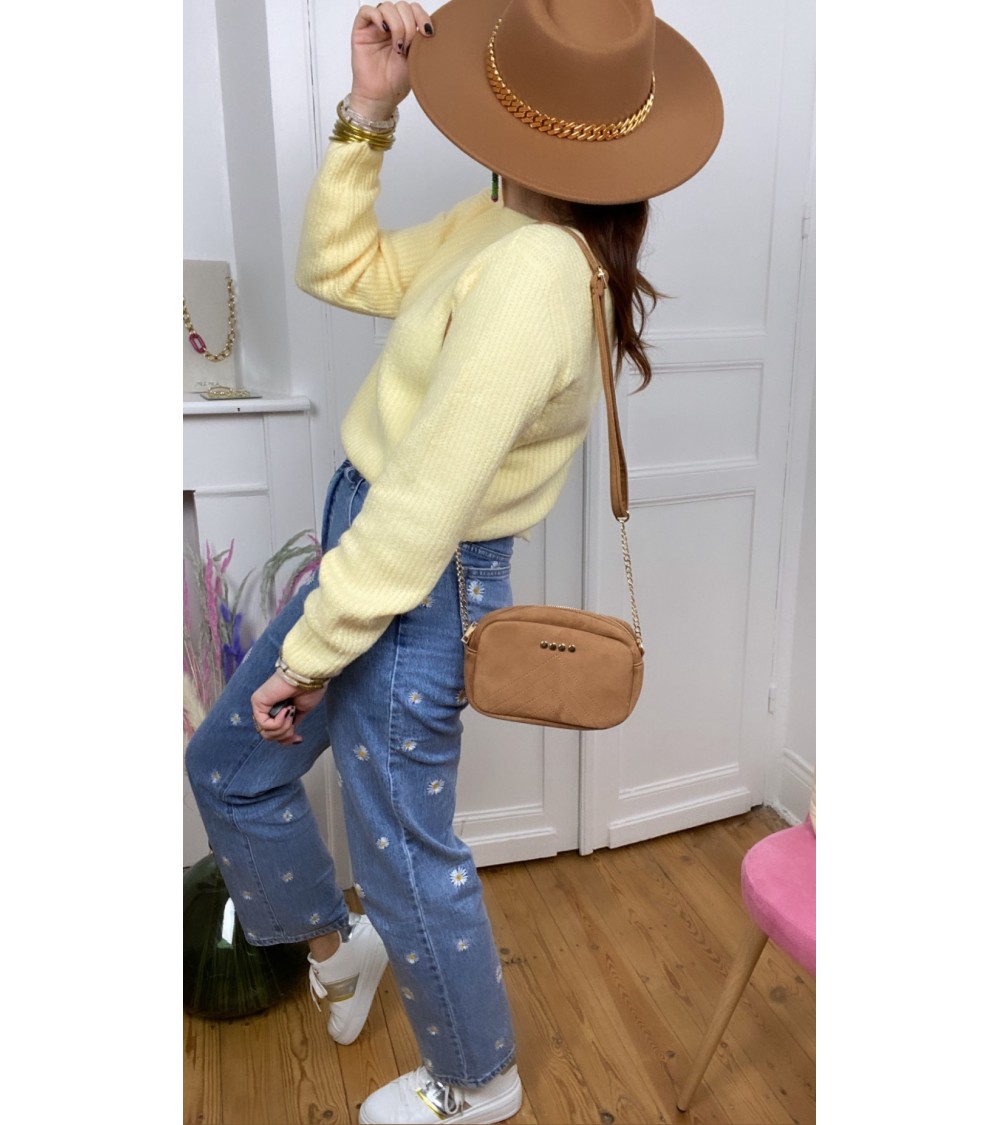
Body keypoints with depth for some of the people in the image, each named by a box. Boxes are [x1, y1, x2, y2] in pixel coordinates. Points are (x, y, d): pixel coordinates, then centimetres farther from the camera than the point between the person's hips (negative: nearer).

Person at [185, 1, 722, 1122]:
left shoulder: (533, 274, -27)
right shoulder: (498, 226, 2)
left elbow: (423, 504, -26)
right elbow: (341, 269, 11)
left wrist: (308, 654, -15)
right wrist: (367, 115, 1)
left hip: (416, 595, -9)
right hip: (370, 552, 9)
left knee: (405, 858, 13)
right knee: (230, 765, 24)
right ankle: (333, 938, 51)